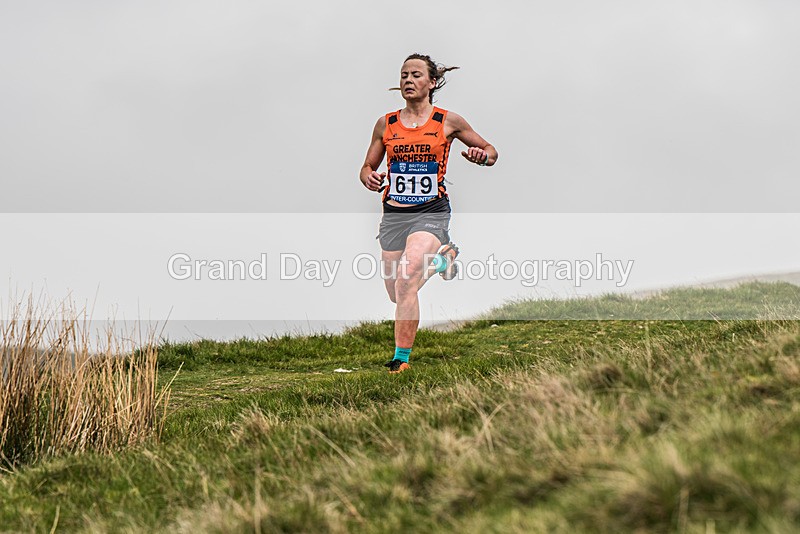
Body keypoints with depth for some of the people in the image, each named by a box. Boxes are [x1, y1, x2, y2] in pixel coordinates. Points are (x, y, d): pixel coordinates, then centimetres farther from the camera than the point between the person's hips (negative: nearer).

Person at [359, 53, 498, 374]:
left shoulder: (448, 121, 2)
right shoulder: (386, 124, 8)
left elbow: (490, 151, 12)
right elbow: (367, 167, 17)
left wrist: (481, 156, -12)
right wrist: (369, 178, -7)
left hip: (431, 212, -4)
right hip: (393, 214, 4)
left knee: (406, 280, -26)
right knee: (396, 295, 12)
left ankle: (402, 358, -15)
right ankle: (440, 256, 41)